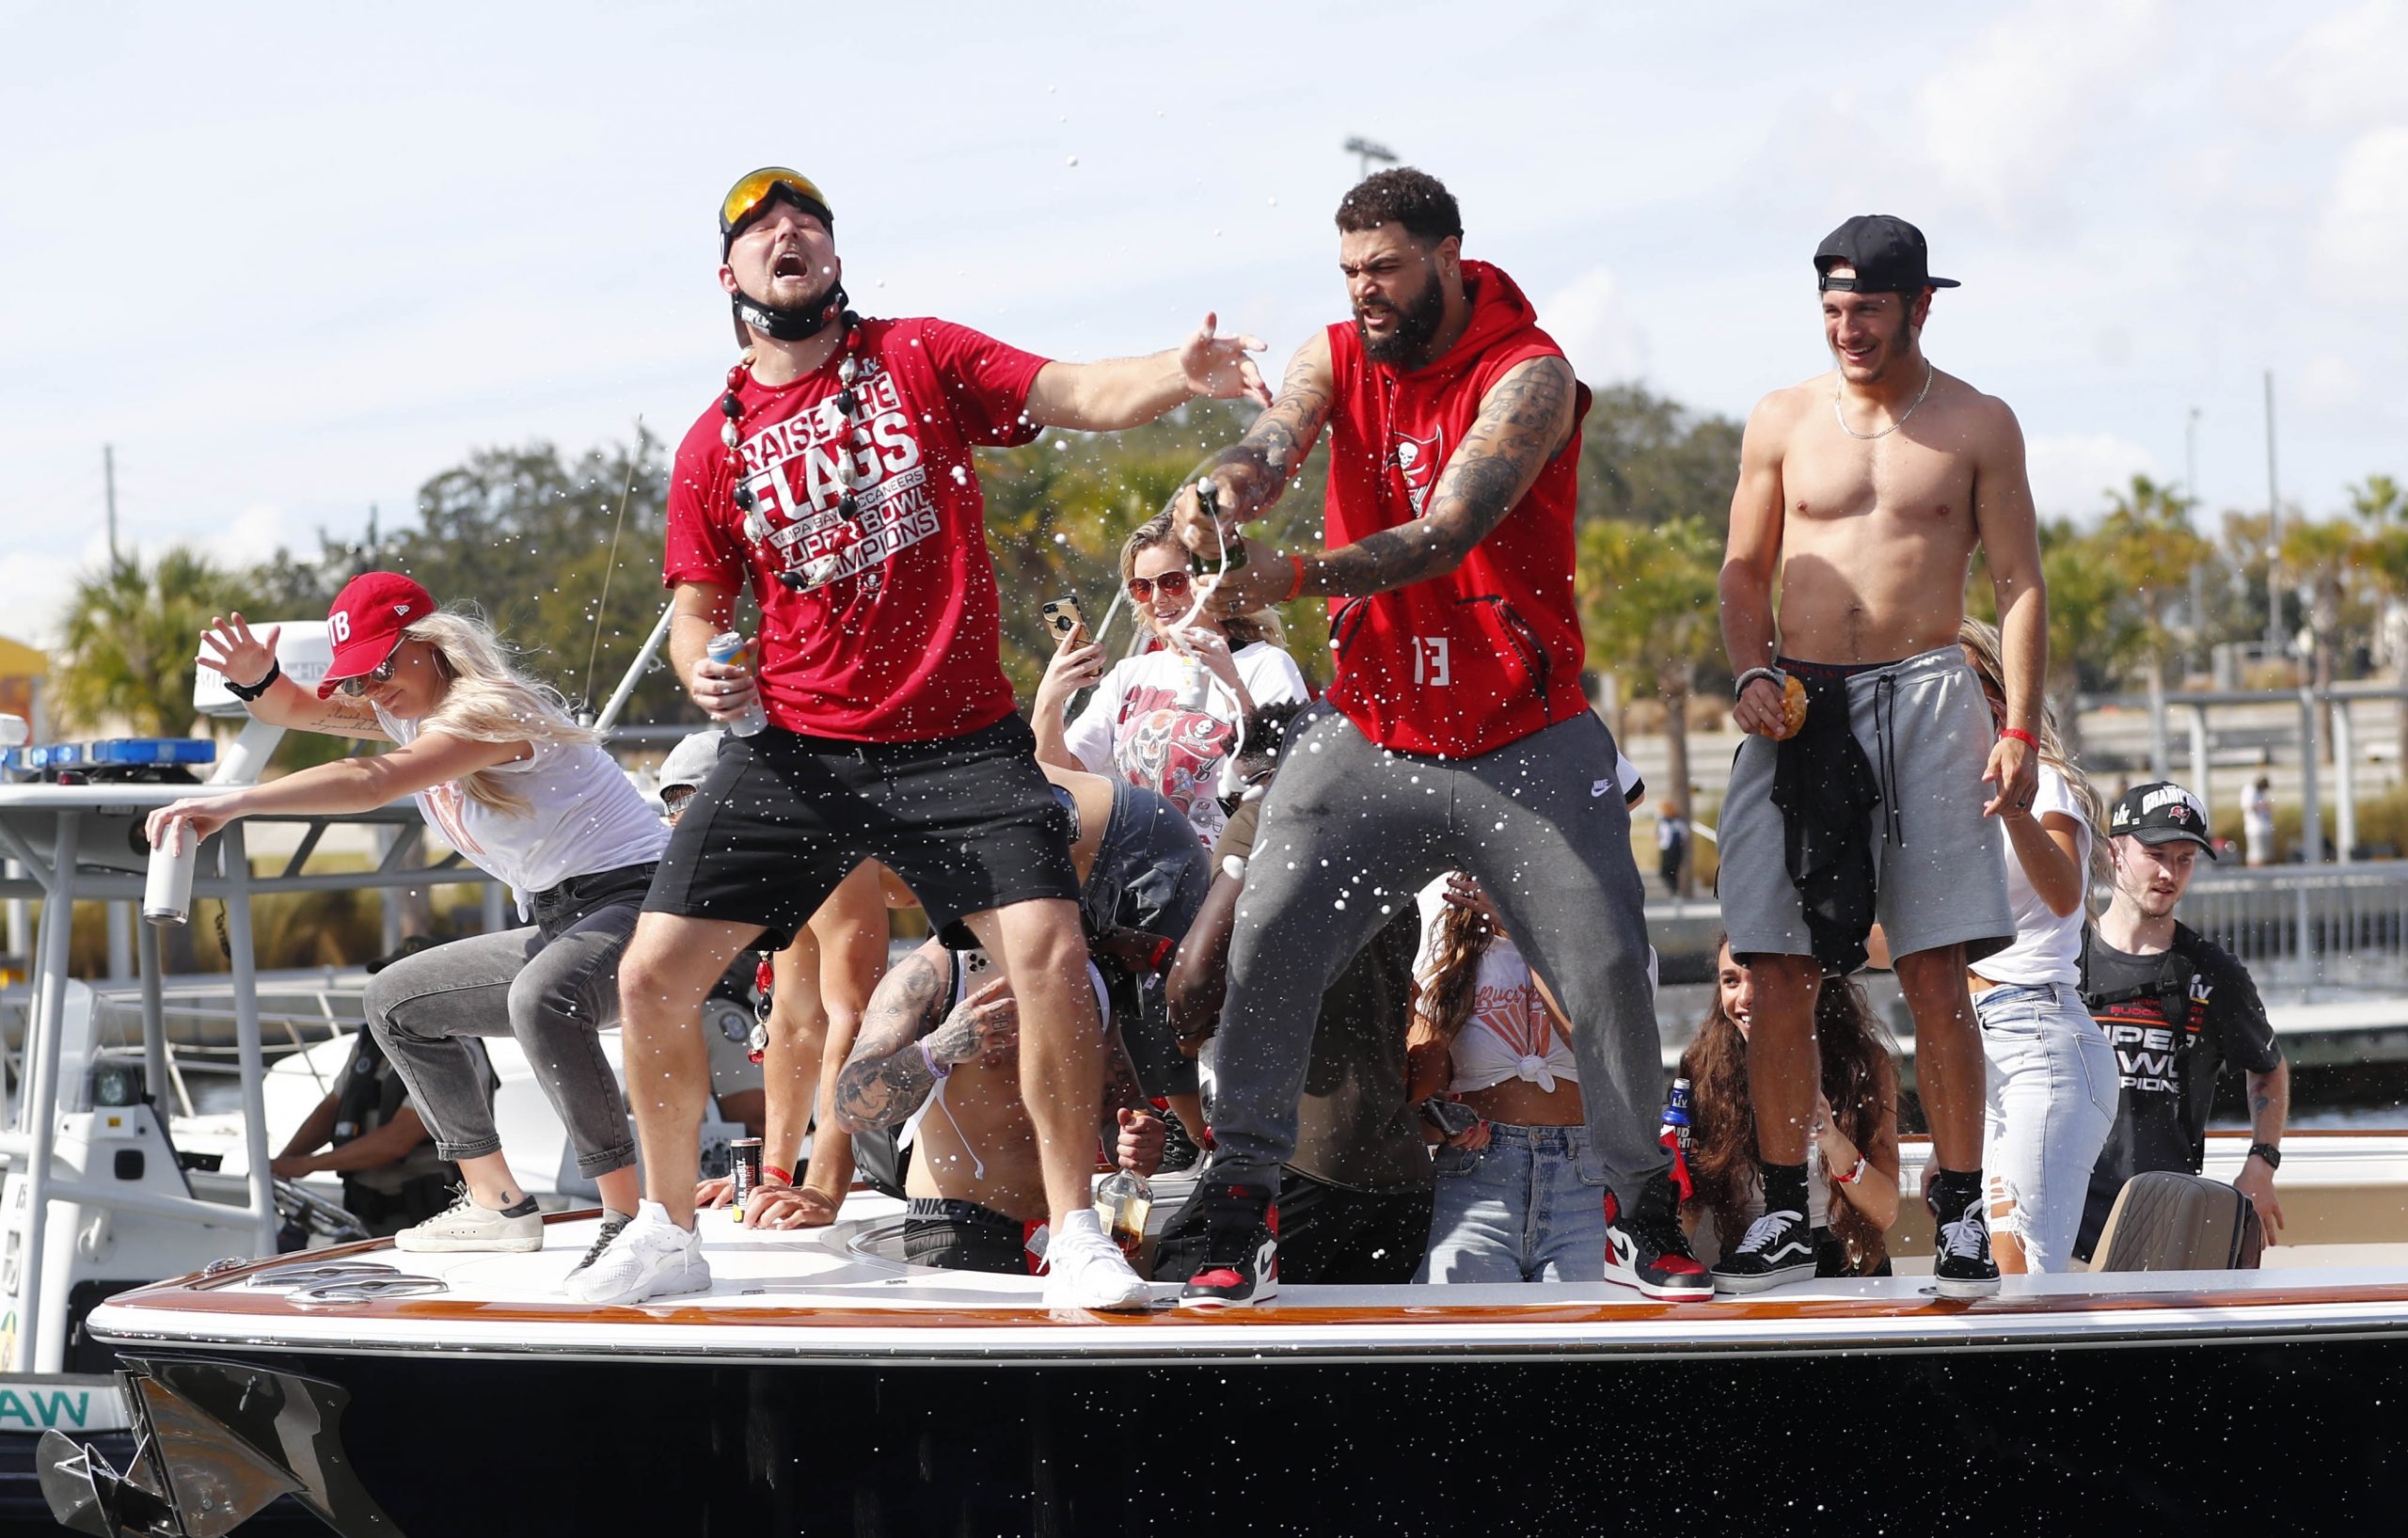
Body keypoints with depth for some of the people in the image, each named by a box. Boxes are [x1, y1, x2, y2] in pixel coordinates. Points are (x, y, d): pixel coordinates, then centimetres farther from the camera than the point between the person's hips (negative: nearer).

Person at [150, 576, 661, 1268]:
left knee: (540, 998, -40)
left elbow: (373, 781, -35)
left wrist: (233, 804, -41)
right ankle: (497, 1205, 19)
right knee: (397, 1000, 19)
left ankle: (630, 1217, -37)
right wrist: (255, 678, -13)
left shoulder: (487, 710, -21)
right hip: (560, 925, 11)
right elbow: (301, 710, 12)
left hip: (638, 898, -11)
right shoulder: (410, 711, 11)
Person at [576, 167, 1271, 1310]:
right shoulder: (713, 445, 8)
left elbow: (1081, 397, -9)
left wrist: (1181, 373, -30)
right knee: (654, 976, -3)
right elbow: (698, 609, 14)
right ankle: (668, 1233, 18)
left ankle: (1076, 1236, -5)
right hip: (792, 751, 2)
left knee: (1050, 955, -20)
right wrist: (705, 669, -10)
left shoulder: (921, 359, 2)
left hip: (959, 744, -2)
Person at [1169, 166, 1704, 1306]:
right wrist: (1225, 489, -44)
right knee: (1266, 948, -8)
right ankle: (1240, 1224, 2)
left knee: (1609, 969, -5)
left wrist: (1297, 577, -41)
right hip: (1369, 730, 3)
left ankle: (1641, 1214, 14)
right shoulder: (1335, 360, 1)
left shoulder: (1528, 375, -14)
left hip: (1526, 740, -3)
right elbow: (1270, 446, -18)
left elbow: (1448, 531, -27)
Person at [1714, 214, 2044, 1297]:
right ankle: (1783, 1215, 5)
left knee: (1935, 974, -6)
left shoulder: (1976, 426, 6)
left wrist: (2020, 730, -4)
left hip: (1924, 699, -2)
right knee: (1780, 973, -2)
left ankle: (1960, 1213, -2)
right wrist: (1751, 674, -4)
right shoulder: (1783, 421, 10)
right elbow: (1745, 574, 15)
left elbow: (2019, 584, 6)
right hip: (1798, 708, 2)